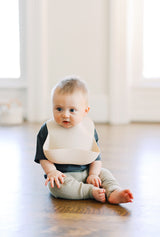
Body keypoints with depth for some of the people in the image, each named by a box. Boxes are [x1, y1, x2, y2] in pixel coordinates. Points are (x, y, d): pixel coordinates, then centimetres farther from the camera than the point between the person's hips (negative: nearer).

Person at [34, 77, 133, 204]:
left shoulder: (89, 128, 1)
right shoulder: (48, 129, -5)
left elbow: (96, 156, 7)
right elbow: (43, 157, -3)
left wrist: (93, 174, -7)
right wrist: (51, 172, -19)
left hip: (85, 173, 4)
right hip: (62, 174, -3)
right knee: (56, 185, -33)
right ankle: (92, 192, -32)